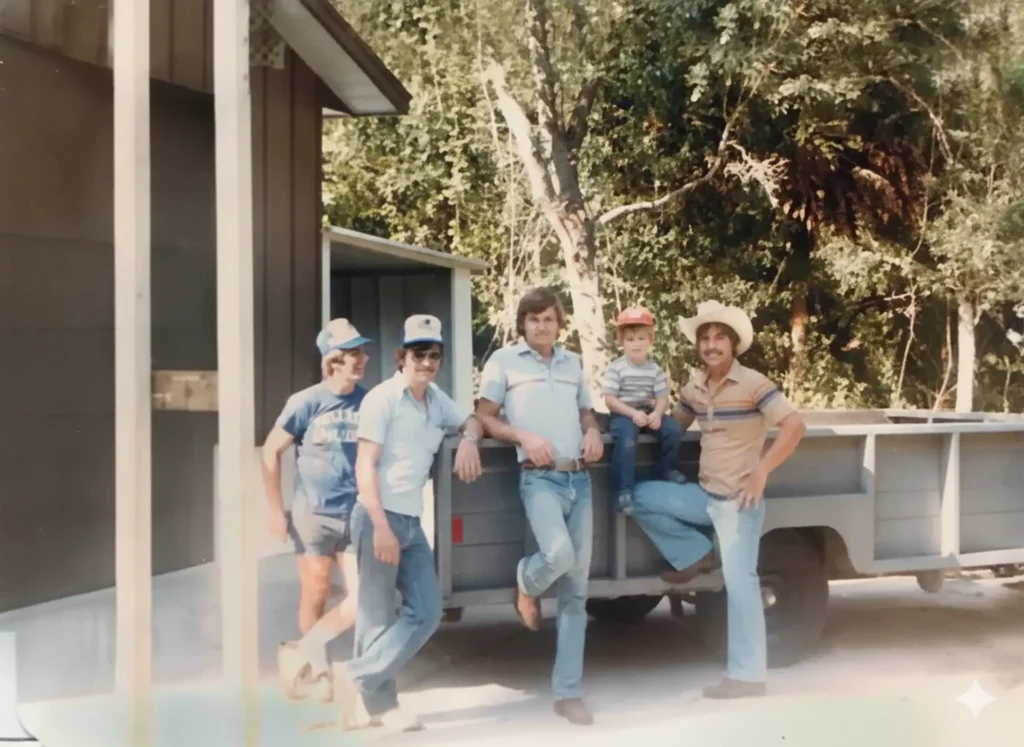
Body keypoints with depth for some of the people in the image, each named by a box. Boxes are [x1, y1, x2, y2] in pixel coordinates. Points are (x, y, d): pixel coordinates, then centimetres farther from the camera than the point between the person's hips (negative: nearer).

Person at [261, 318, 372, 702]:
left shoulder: (369, 402, -1)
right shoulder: (306, 403, -9)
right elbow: (270, 453, -3)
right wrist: (276, 510, -4)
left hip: (356, 516, 3)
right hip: (314, 515, -3)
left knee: (362, 599, -5)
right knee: (316, 597, 7)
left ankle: (301, 652, 13)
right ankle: (319, 668, 26)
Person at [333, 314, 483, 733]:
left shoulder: (435, 398, 12)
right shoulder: (382, 398, -9)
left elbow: (470, 421, 30)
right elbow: (365, 467, -14)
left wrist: (469, 441, 5)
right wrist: (381, 526, -21)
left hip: (412, 522, 8)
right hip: (379, 518, -8)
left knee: (426, 613, 3)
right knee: (377, 617, -2)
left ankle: (358, 680, 11)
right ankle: (378, 703, 9)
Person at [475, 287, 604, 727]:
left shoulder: (572, 363, 19)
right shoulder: (504, 360, 5)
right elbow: (485, 418, 3)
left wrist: (593, 432, 4)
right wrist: (523, 436, -14)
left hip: (579, 479, 5)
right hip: (540, 478, -5)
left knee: (576, 588, 2)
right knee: (559, 554, -32)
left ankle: (568, 693, 8)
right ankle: (527, 583, 8)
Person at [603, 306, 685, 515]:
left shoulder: (655, 370, 3)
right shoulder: (616, 369, -9)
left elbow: (662, 398, 1)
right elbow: (610, 400, -12)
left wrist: (657, 414, -21)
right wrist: (633, 413, -23)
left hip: (648, 413, 5)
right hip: (623, 414, -4)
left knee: (673, 428, -17)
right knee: (626, 440, -33)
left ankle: (666, 469, 8)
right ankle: (624, 490, -23)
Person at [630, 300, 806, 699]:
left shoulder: (753, 384, -14)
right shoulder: (694, 387, 7)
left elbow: (794, 426, -19)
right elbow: (676, 424, 25)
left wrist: (761, 472, -23)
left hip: (738, 500, -7)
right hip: (704, 494, 7)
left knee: (739, 581, -6)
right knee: (641, 497, -1)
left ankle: (747, 675, -1)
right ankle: (697, 555, 9)